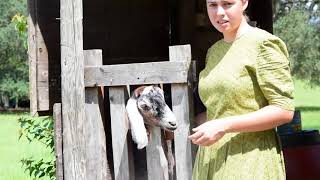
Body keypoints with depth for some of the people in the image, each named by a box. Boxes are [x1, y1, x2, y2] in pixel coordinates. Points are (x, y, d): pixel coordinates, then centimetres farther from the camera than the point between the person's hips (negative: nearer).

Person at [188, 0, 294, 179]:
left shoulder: (263, 43, -8)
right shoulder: (214, 51, 14)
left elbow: (284, 110, -15)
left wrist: (224, 126, -19)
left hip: (250, 159, -6)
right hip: (212, 160, 6)